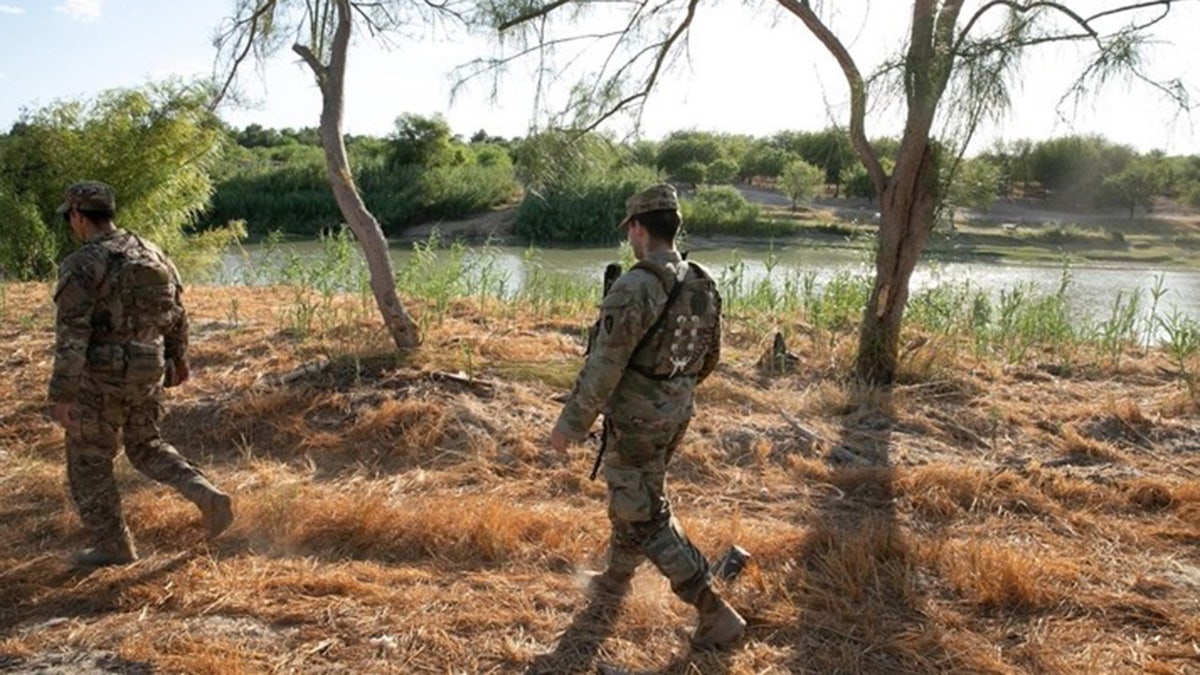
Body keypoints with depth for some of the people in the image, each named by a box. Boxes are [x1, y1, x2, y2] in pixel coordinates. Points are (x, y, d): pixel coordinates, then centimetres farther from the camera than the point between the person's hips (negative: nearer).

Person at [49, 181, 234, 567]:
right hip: (147, 372, 7)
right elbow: (176, 315, 13)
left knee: (88, 461, 11)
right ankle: (208, 497, 4)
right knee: (146, 447, 22)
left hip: (102, 376, -6)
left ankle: (113, 546, 19)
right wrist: (178, 360, 26)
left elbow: (71, 336, -20)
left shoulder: (81, 265, -16)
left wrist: (61, 395, -18)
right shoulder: (151, 253, 6)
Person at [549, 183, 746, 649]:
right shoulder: (702, 285, 1)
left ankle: (716, 613, 5)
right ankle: (617, 576, 46)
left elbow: (603, 366, -25)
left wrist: (570, 423, -14)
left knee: (647, 519, 3)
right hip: (675, 414, 8)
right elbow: (708, 356, 13)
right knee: (633, 496, 26)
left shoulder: (635, 287, -25)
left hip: (636, 420, -8)